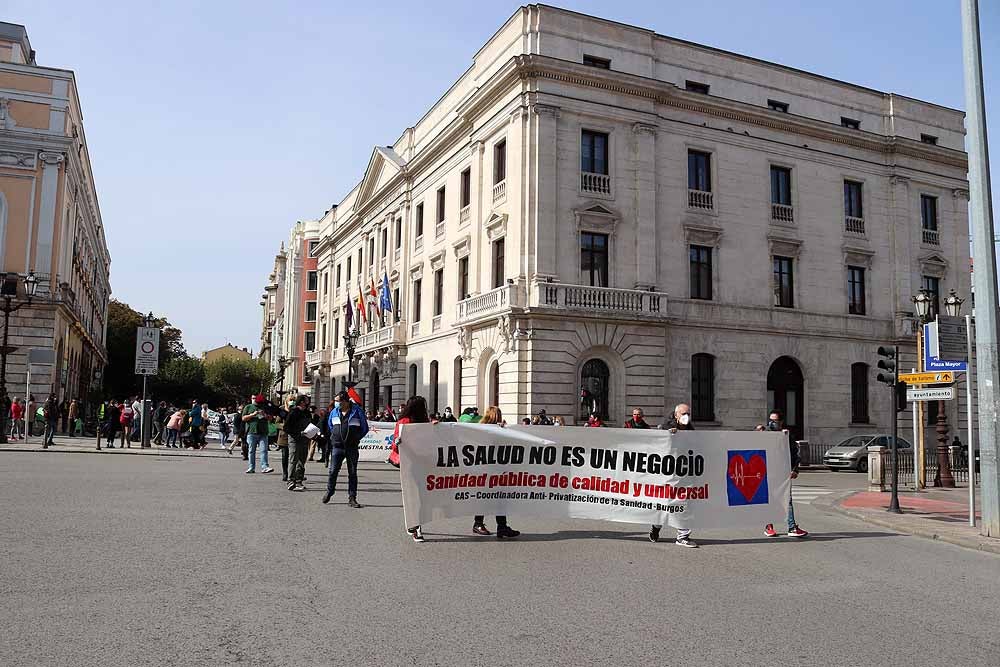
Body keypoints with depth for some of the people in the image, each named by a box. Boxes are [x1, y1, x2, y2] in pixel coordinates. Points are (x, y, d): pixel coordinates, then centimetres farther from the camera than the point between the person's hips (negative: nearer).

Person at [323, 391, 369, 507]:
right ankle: (329, 492, 22)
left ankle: (352, 498, 9)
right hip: (337, 446, 2)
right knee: (333, 471, 1)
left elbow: (364, 428, 4)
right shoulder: (334, 412, 8)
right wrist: (335, 437, 15)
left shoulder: (357, 411, -3)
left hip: (352, 448, -2)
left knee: (352, 473, 2)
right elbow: (330, 427, 24)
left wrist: (355, 439, 2)